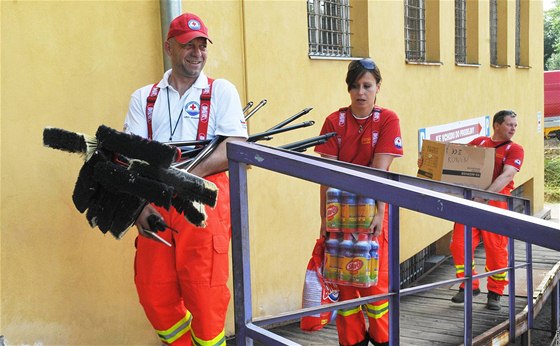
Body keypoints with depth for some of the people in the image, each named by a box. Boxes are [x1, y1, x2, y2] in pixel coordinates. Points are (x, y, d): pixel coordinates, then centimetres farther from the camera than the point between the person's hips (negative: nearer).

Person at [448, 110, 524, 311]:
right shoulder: (478, 142, 14)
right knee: (459, 244, -3)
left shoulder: (514, 149, 4)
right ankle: (470, 286, 15)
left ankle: (495, 294, 16)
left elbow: (507, 175, -11)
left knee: (496, 250, 0)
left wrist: (485, 195, -26)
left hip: (496, 204, -2)